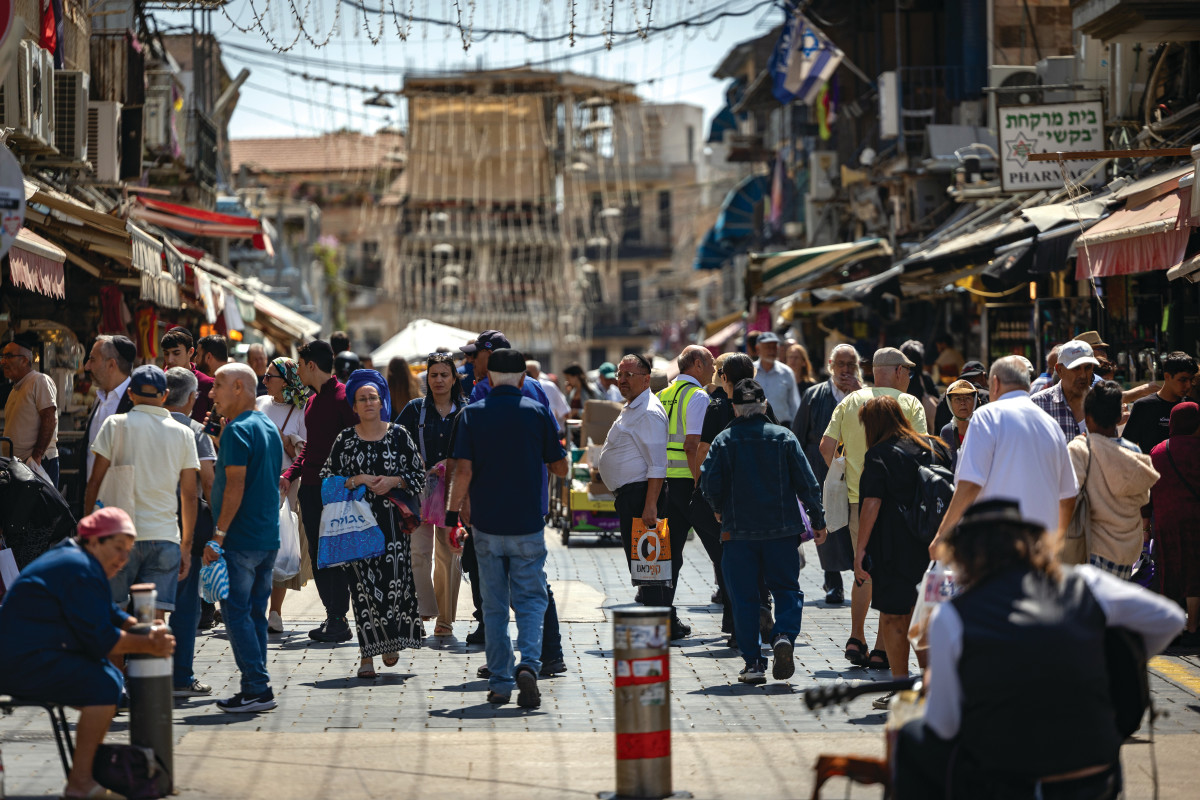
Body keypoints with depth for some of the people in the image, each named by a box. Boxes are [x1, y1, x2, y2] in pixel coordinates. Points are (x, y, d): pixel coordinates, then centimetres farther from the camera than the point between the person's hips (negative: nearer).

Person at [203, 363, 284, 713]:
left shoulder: (238, 430, -13)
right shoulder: (269, 427, 16)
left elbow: (235, 486, -18)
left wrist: (218, 536, -17)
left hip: (241, 538, -9)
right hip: (268, 537, 9)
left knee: (237, 612, -6)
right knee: (255, 613, 11)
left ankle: (257, 689, -9)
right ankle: (257, 687, 12)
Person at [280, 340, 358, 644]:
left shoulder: (341, 397, -10)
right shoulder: (312, 401, 17)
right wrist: (290, 474, 12)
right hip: (310, 487, 9)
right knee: (317, 554, 9)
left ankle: (339, 621, -3)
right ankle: (332, 615, 15)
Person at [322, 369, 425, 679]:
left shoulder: (399, 435, 5)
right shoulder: (345, 440, 6)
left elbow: (419, 475, 7)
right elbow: (328, 479, 5)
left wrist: (393, 481, -9)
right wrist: (357, 480, -9)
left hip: (393, 519, 0)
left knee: (395, 580, -9)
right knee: (364, 583, -4)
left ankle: (391, 642, 15)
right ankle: (367, 654, 2)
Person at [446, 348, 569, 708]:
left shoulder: (472, 414, -1)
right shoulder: (538, 412, -1)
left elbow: (463, 470, -9)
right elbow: (560, 468, 3)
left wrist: (454, 510, 2)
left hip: (487, 525, 1)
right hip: (528, 524, -1)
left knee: (494, 606, 10)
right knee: (530, 600, 5)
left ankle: (500, 682, 11)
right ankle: (528, 664, -18)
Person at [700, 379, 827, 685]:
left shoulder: (724, 441, -2)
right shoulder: (784, 437, 1)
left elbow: (709, 483, -4)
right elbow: (807, 483, 1)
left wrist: (719, 509, 17)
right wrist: (818, 520, 11)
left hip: (738, 531, 0)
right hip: (781, 530, 1)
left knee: (744, 597, 6)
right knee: (786, 588, 9)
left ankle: (752, 661, 3)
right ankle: (784, 635, -17)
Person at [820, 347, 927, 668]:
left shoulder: (850, 402, 9)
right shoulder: (910, 404, -1)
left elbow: (827, 446, 3)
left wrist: (841, 476, 18)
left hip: (858, 497, 4)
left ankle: (857, 639, 12)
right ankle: (882, 649, 0)